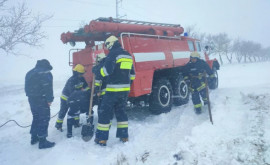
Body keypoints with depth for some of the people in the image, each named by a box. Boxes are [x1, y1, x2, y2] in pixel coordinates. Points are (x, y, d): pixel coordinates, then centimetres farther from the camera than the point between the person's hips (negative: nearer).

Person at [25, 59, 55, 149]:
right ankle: (42, 141, -2)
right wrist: (49, 99, -16)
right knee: (44, 119, -4)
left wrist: (30, 96, 17)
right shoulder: (46, 73, -11)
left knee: (36, 118, 20)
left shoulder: (29, 73, 17)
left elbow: (27, 87, 17)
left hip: (31, 99, 9)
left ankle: (34, 138, 29)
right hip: (41, 100, -9)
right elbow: (48, 88, -19)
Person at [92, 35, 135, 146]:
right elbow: (132, 74, 18)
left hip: (113, 89, -7)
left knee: (104, 113, 2)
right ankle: (124, 136, 21)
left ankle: (101, 139, 6)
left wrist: (97, 72, -1)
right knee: (121, 112, 19)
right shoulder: (128, 55, 15)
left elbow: (107, 70, -18)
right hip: (125, 89, 7)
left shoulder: (113, 54, -8)